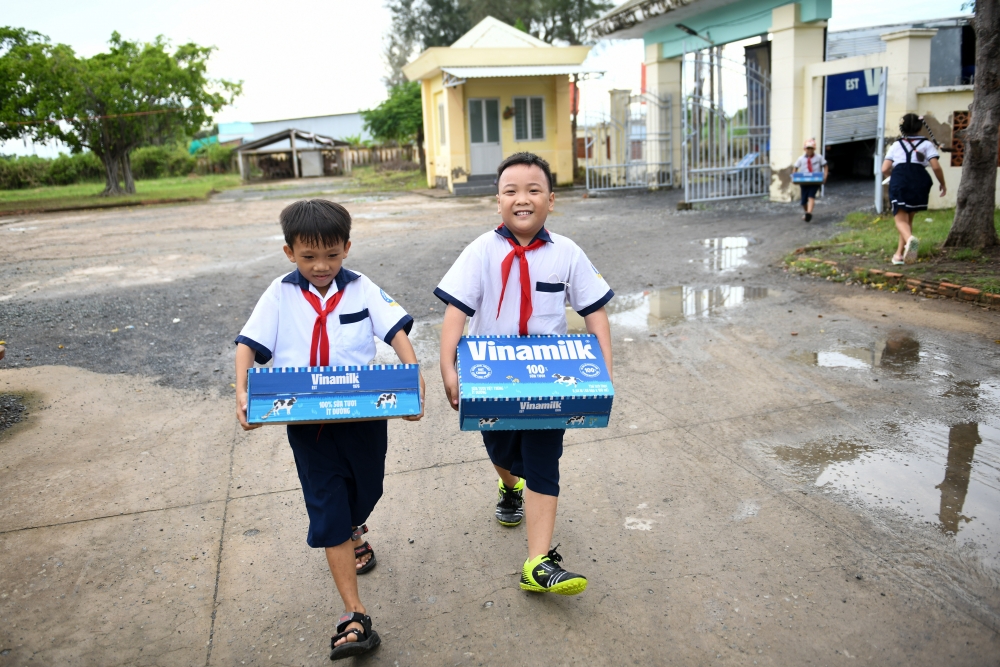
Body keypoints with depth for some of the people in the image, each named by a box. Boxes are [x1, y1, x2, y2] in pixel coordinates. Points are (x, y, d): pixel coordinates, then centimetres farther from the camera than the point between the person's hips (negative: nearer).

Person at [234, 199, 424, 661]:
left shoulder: (362, 289, -1)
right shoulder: (280, 294, 1)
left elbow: (397, 332, -9)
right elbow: (248, 345, -3)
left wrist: (413, 381, -24)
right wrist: (242, 392, -20)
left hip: (363, 414, 1)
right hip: (307, 423, 0)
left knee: (365, 490, 20)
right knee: (329, 515, -1)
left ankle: (353, 528, 58)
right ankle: (354, 618, 4)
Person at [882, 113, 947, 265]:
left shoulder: (896, 145, 19)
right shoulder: (926, 144, 15)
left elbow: (885, 170, 11)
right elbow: (936, 167, 3)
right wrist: (942, 184, 17)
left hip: (899, 179, -1)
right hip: (920, 180, 1)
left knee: (901, 219, -7)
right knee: (908, 218, 15)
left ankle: (910, 238, -40)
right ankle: (899, 254, 12)